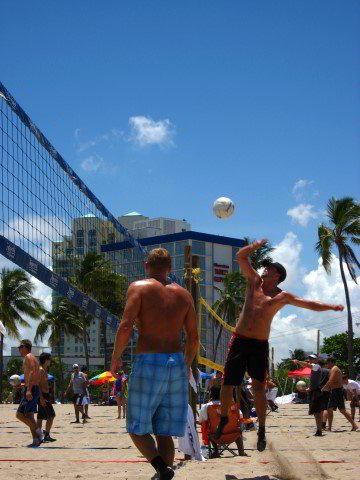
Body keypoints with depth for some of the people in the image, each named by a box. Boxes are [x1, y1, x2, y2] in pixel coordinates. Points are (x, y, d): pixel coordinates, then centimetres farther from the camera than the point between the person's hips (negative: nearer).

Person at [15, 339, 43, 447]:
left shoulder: (28, 357, -9)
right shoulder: (32, 358, 21)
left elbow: (32, 373, -24)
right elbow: (37, 378, 24)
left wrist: (29, 390, -31)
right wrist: (22, 384, 24)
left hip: (31, 390, -10)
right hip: (33, 390, 10)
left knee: (20, 414, -11)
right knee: (29, 416, 10)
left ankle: (38, 431, -14)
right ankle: (36, 440, 7)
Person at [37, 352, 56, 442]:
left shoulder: (44, 370, 18)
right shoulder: (41, 370, -13)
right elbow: (38, 384, -20)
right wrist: (41, 397, -25)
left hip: (44, 395, 10)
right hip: (43, 395, -10)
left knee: (40, 417, 9)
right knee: (51, 415, -10)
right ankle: (47, 435, -10)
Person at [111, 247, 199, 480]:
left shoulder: (139, 287, 0)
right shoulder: (184, 294, 12)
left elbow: (126, 327, -11)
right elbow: (193, 337, 11)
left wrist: (116, 358, 2)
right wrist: (188, 364, 27)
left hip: (148, 364, -4)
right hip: (177, 364, 4)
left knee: (138, 427, 5)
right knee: (164, 432, 11)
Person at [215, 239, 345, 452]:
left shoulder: (282, 296, 2)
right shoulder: (254, 281, 10)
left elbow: (310, 304, -2)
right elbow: (240, 257, 9)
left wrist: (331, 306, -15)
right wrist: (255, 246, -5)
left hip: (259, 345, -2)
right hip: (239, 341, 2)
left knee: (258, 388, -8)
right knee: (227, 384, 5)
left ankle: (262, 431, 1)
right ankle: (224, 418, 27)